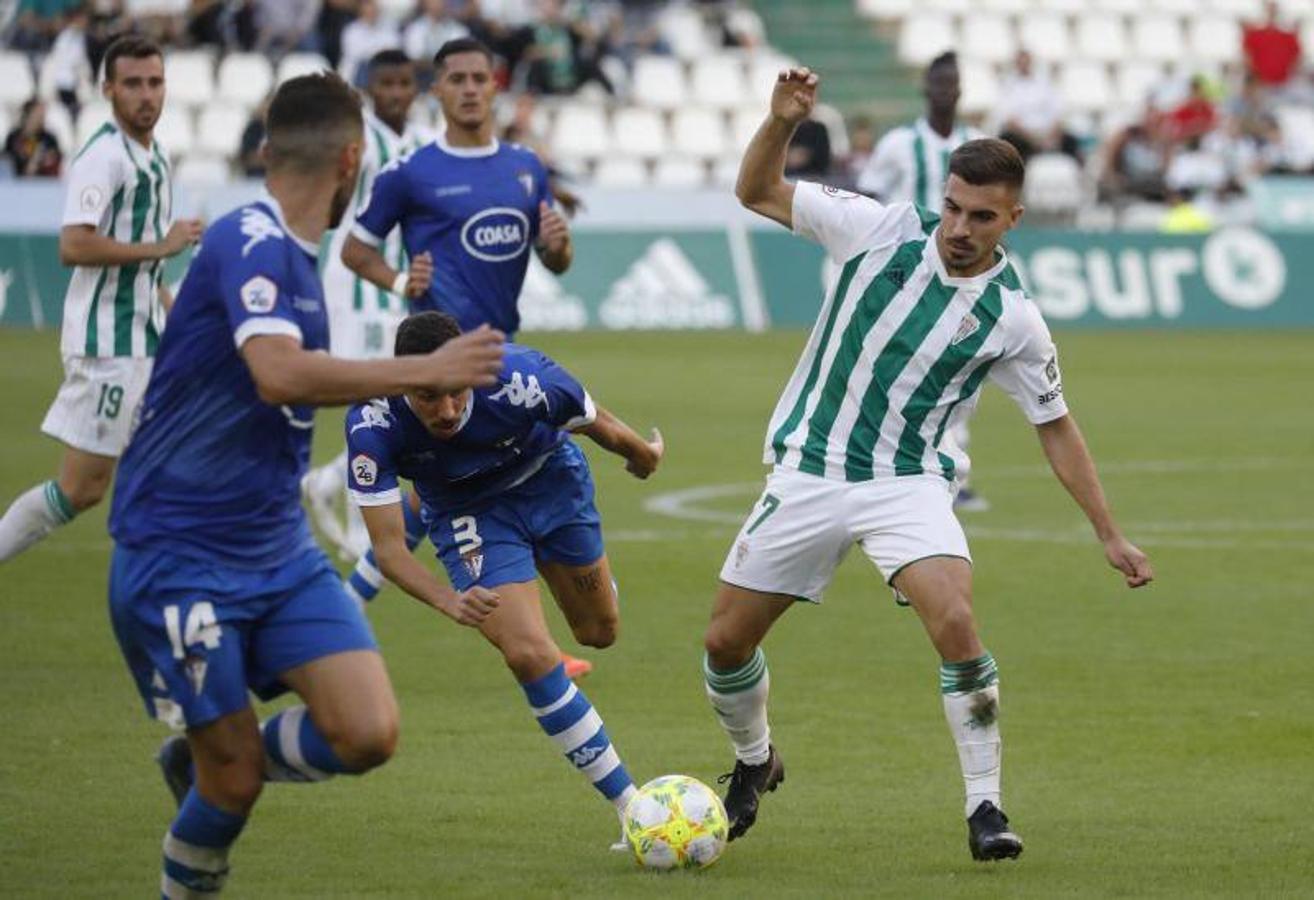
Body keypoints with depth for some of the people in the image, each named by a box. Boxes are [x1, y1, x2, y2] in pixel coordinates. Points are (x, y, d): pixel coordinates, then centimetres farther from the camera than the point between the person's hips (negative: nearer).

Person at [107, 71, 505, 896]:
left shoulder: (292, 254, 10)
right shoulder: (250, 242, -18)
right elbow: (279, 374, -35)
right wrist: (426, 371, -30)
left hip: (279, 552, 8)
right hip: (178, 559, -8)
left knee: (368, 734, -8)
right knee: (237, 777, -3)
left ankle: (209, 764, 19)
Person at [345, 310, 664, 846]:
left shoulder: (521, 380, -37)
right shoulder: (372, 426, -35)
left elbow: (602, 428, -14)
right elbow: (388, 546, -32)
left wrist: (644, 456, 6)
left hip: (549, 476, 1)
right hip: (467, 514, -1)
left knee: (599, 633, 18)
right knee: (528, 654, -19)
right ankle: (633, 809, -8)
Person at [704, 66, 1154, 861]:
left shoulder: (1013, 318, -7)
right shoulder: (883, 230, -7)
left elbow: (1056, 428, 5)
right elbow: (758, 193, 0)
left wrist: (1110, 535, 4)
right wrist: (782, 122, -19)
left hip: (909, 484, -2)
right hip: (809, 473, 2)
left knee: (956, 623, -28)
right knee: (726, 643, 5)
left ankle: (985, 807, -15)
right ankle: (755, 761, 37)